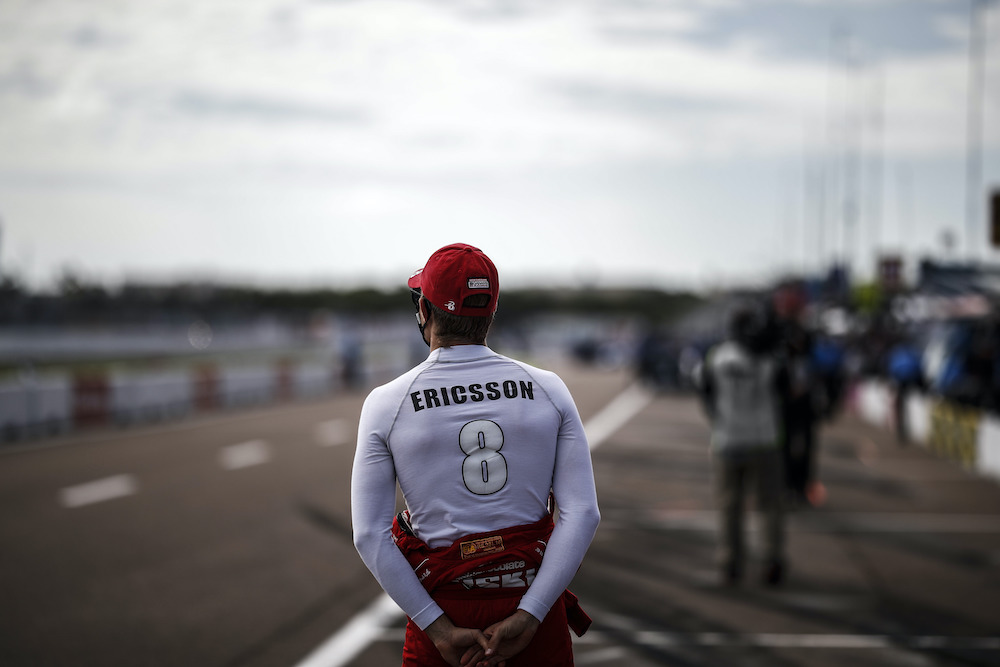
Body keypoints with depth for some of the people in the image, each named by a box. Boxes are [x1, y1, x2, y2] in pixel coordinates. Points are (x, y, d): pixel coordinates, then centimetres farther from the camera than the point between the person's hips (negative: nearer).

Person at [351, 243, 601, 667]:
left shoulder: (386, 403, -3)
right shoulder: (548, 390, 0)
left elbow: (369, 536, -8)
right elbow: (582, 515, -8)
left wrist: (441, 630, -9)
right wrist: (525, 620, -12)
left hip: (442, 609, -1)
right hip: (534, 602, 1)